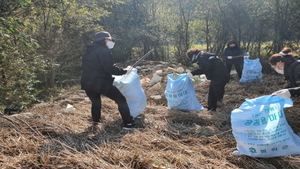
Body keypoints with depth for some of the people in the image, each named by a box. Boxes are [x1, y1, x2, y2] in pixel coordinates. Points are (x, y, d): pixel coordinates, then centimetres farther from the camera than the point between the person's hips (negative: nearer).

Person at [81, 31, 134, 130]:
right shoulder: (103, 51, -10)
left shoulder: (88, 52, 17)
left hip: (87, 82, 8)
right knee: (121, 100, 0)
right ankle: (128, 124, -4)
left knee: (95, 102, 30)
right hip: (101, 83, -8)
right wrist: (124, 72, -6)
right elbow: (110, 68, -17)